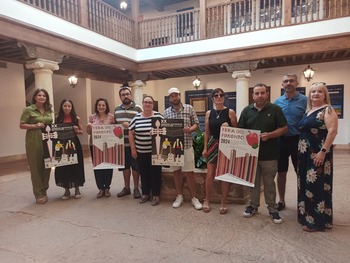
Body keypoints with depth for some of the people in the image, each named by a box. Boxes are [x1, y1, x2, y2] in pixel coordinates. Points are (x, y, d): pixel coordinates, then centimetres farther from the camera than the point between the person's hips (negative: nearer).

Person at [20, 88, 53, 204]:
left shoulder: (49, 110, 12)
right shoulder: (28, 110, -2)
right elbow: (21, 125, -3)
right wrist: (35, 126, -16)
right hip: (34, 141, -4)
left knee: (47, 167, 7)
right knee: (36, 167, 1)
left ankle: (44, 191, 22)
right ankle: (38, 194, 10)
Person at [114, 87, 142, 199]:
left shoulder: (137, 108, -5)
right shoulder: (117, 110, 11)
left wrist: (130, 125, -21)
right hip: (121, 143, 5)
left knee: (135, 166, 4)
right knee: (124, 166, 14)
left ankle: (136, 188, 19)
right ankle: (126, 188, 28)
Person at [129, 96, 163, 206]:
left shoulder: (158, 116, -3)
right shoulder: (136, 117, 3)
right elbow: (131, 133, 7)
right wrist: (133, 149, 4)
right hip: (141, 152, 3)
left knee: (155, 173, 3)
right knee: (144, 173, 12)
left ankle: (156, 195, 16)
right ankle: (145, 194, 26)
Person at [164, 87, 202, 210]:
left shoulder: (189, 108, 0)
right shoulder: (167, 112, 7)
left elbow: (196, 124, 0)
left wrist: (190, 129, -19)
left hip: (187, 145, -2)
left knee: (189, 172, 2)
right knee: (176, 171, 11)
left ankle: (193, 198, 17)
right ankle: (179, 196, 25)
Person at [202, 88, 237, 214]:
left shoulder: (230, 112, -2)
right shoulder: (209, 113, 7)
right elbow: (207, 132, 9)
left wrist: (228, 127, -19)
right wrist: (205, 148, 5)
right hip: (212, 145, 2)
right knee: (210, 173, 3)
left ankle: (223, 202, 20)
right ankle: (207, 200, 20)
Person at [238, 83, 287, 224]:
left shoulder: (275, 109, -1)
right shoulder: (247, 110, 6)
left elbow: (284, 128, -2)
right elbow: (240, 130, 9)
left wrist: (269, 135, -17)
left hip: (269, 154, -2)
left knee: (269, 183, 8)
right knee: (253, 181, 14)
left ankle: (272, 209, 21)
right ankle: (253, 205, 29)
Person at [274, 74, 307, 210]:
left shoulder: (304, 100, -5)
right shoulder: (277, 102, 5)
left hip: (298, 140, -2)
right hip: (281, 140, 3)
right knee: (281, 172, 11)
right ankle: (281, 201, 27)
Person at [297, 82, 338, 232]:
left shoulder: (327, 110, -7)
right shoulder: (308, 111, 15)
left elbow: (332, 131, -17)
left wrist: (323, 151, -23)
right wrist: (300, 150, 12)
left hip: (318, 154, -8)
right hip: (305, 154, 8)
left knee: (317, 185, -3)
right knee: (306, 184, 13)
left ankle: (317, 220, 8)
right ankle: (307, 215, 27)